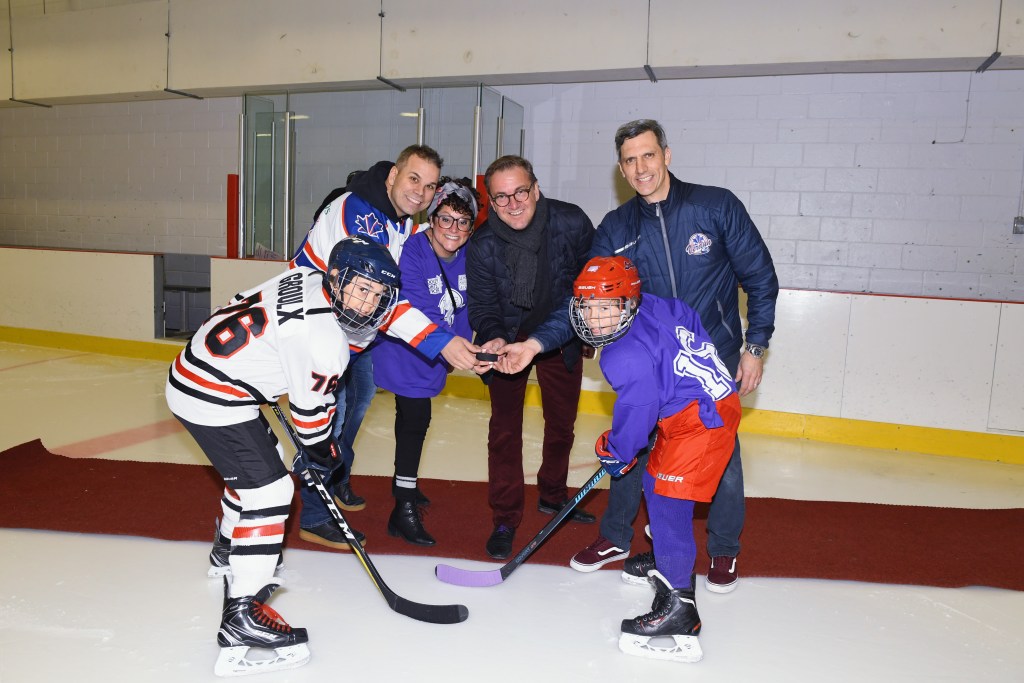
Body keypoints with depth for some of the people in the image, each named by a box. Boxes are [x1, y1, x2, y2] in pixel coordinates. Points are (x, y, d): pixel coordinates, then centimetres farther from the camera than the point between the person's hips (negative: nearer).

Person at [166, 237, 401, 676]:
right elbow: (310, 406, -12)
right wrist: (321, 451, 7)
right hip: (212, 398, -11)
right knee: (268, 489, -10)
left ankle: (228, 550, 50)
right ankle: (242, 614, -8)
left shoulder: (306, 278, 2)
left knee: (257, 462, 27)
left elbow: (248, 305, 17)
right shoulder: (326, 338, -24)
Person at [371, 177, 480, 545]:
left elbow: (465, 307, 1)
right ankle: (404, 508, -3)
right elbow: (417, 313, -32)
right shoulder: (412, 253, -25)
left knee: (412, 414, 22)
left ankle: (404, 481, 43)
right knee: (415, 419, -12)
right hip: (404, 350, -7)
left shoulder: (468, 256, -6)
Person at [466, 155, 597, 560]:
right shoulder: (482, 246, -23)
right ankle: (505, 519, 10)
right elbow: (482, 306, -19)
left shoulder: (571, 222, -22)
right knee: (505, 429, -5)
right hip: (507, 338, -2)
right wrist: (494, 339, -40)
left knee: (562, 423, 15)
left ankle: (552, 496, 38)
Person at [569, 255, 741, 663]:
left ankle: (678, 608, -8)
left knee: (669, 503, -12)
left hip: (701, 422, -11)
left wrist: (613, 452, 2)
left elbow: (637, 412, -17)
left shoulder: (626, 356, -23)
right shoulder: (659, 307, 2)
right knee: (654, 481, 20)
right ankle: (666, 560, 38)